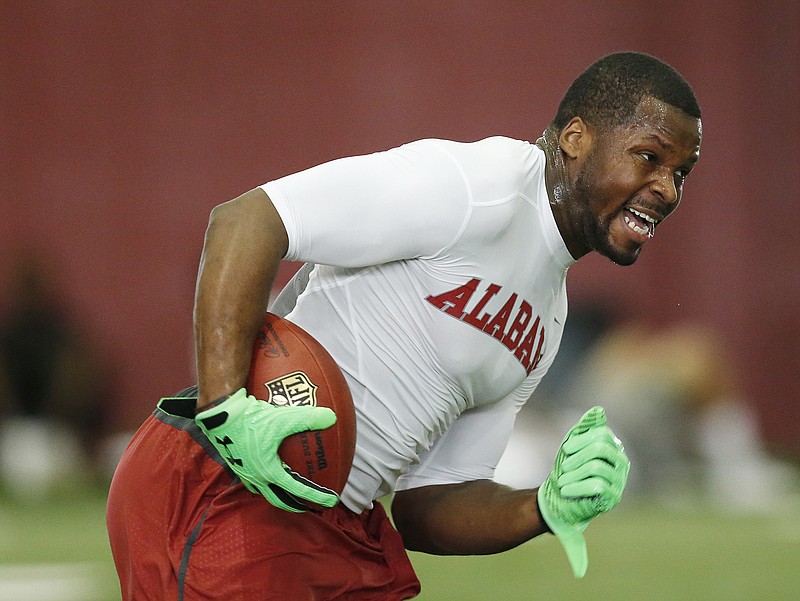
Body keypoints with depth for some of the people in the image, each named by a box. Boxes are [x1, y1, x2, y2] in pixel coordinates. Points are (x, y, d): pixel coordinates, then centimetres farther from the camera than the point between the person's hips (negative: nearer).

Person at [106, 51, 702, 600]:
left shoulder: (548, 321, 16)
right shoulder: (481, 187, -13)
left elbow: (423, 509, 14)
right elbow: (244, 222, -22)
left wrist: (549, 509, -4)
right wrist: (227, 410, -30)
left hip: (343, 528, 9)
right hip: (218, 492, -9)